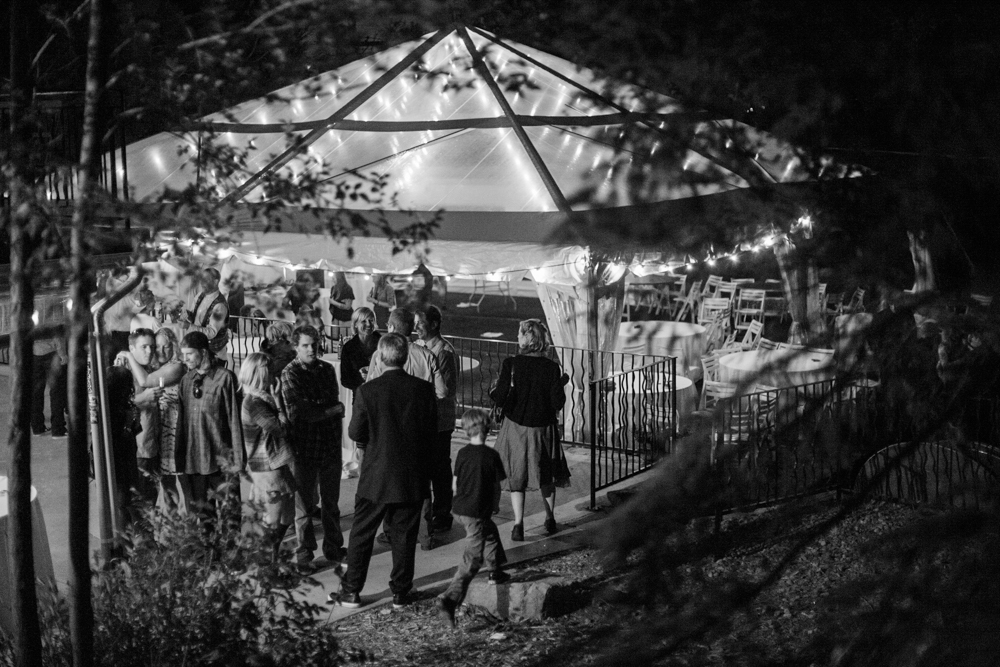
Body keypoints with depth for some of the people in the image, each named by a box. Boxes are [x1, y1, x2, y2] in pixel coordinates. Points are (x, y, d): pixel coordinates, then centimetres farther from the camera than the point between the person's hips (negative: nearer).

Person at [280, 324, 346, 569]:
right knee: (304, 502, 5)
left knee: (331, 501, 13)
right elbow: (298, 413, -16)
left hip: (330, 445, 4)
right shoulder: (290, 374, -9)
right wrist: (336, 409, -8)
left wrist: (338, 436, 0)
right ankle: (304, 552, 16)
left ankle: (333, 547, 24)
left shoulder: (327, 369, 8)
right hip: (304, 447, -4)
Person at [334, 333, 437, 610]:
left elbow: (355, 433, -6)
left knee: (361, 534, 11)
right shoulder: (424, 389, -7)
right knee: (404, 535, 11)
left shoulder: (367, 391, -13)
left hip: (376, 475, -1)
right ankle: (400, 592, 17)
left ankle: (351, 591, 17)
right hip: (412, 476, 2)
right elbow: (432, 431, 1)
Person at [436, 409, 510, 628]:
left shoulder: (462, 453, 2)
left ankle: (496, 571, 48)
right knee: (472, 560, -4)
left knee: (490, 531, 32)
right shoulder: (491, 455, -11)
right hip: (478, 513, -6)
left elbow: (455, 484, 9)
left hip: (460, 509, 6)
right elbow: (496, 486, -3)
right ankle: (449, 599, -15)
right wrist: (495, 506, 15)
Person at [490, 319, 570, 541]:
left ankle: (518, 524, -2)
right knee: (546, 475, 19)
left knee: (516, 476, 9)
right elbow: (557, 403, -11)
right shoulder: (551, 368, -11)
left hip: (515, 427, -1)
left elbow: (500, 399, -16)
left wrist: (493, 390, 4)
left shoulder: (510, 364, -14)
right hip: (543, 429, 1)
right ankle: (549, 520, 29)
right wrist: (561, 384, 6)